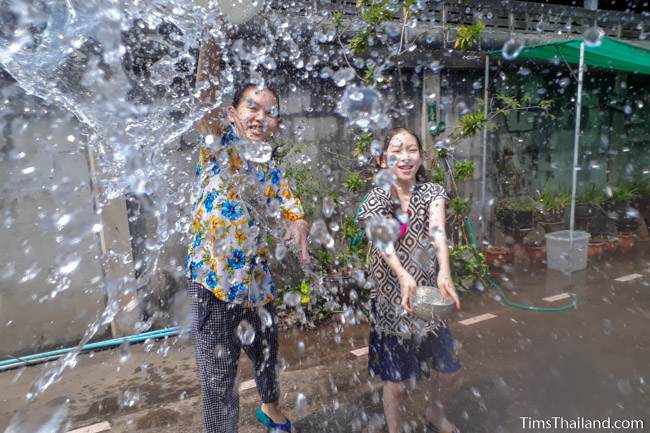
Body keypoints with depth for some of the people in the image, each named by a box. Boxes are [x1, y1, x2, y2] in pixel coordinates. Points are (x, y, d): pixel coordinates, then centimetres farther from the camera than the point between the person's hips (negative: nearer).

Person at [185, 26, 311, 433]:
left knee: (267, 354, 25)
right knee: (219, 377, 4)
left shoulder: (273, 172, 6)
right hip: (213, 281, -5)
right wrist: (210, 44, -37)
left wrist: (300, 228, -24)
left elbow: (295, 212, -1)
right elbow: (206, 96, -23)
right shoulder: (219, 144, -6)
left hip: (257, 280, 5)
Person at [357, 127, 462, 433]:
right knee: (396, 382, 7)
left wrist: (444, 272, -41)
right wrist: (404, 276, -47)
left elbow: (438, 232, -23)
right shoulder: (376, 199, -10)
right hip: (391, 297, -3)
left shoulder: (432, 192, -4)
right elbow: (384, 242, -28)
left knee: (446, 369, 18)